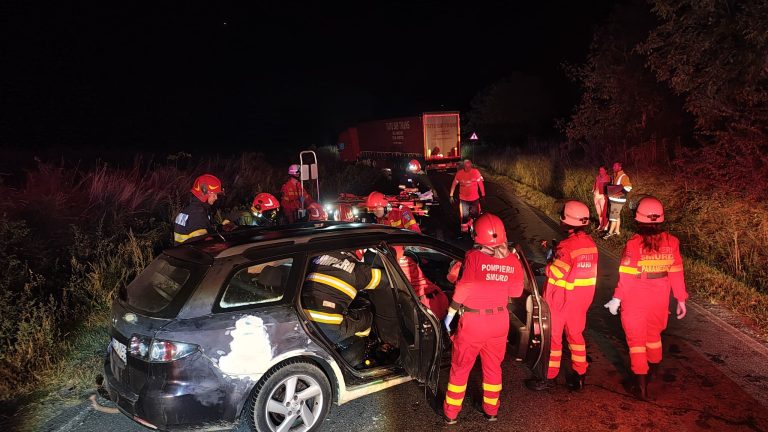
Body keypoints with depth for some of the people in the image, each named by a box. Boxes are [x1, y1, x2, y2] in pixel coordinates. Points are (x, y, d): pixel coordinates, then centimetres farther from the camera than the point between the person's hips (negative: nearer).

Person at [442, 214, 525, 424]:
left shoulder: (474, 257, -21)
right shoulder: (513, 260, -8)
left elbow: (462, 290, -17)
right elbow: (516, 292, 2)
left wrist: (450, 314, -4)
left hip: (473, 321, -4)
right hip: (499, 321, 4)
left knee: (460, 368, 13)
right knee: (493, 367, 22)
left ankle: (451, 413, 25)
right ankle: (491, 410, 36)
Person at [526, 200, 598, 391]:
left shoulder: (566, 246, -25)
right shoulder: (590, 243, -2)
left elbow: (554, 273, -25)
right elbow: (590, 270, 5)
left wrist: (550, 261, -7)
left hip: (561, 299, -7)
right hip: (582, 299, 7)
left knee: (553, 336, 7)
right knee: (576, 334, 20)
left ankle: (549, 377, 18)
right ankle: (579, 376, 29)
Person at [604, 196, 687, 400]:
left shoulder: (633, 244, -22)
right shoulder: (671, 242, -9)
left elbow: (626, 276, -18)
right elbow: (676, 273, -2)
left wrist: (617, 299, -9)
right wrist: (681, 299, 7)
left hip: (635, 301, -4)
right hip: (659, 300, 4)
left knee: (636, 339, 8)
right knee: (654, 335, 25)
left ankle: (641, 385, 11)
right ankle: (654, 369, 46)